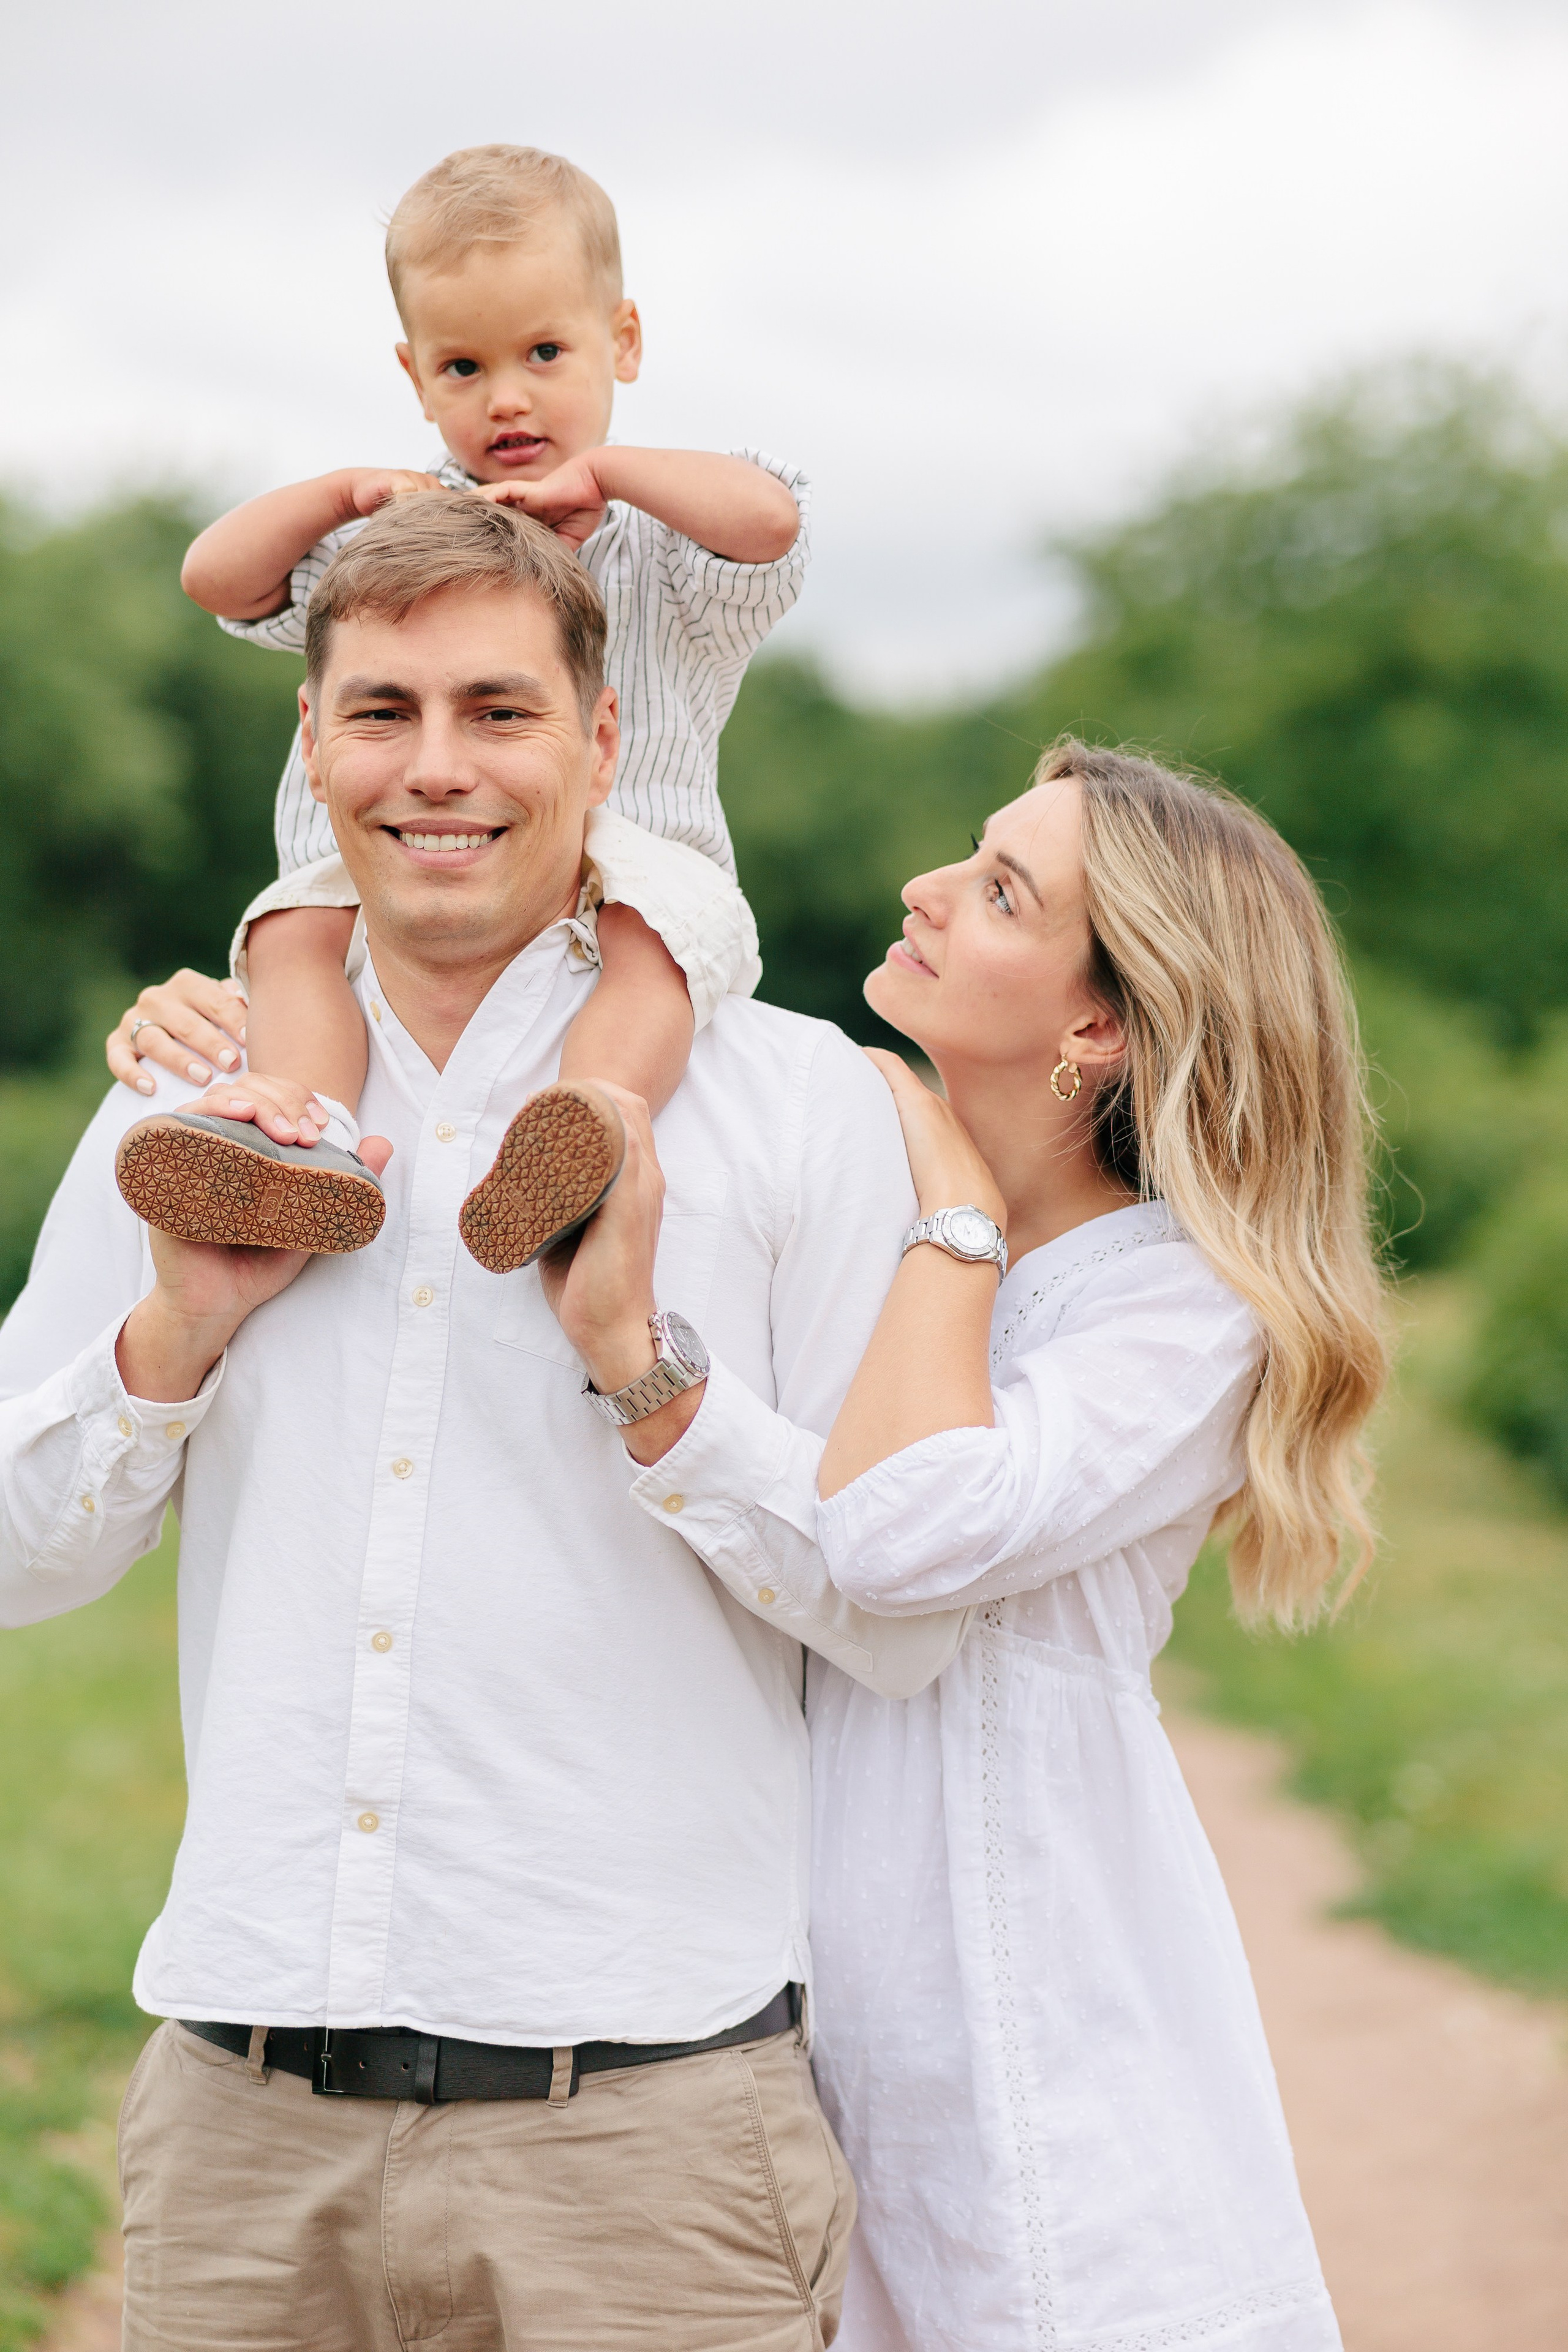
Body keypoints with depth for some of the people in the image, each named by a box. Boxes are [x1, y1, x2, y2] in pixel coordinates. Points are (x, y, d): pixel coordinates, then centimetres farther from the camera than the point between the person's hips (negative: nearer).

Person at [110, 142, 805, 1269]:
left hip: (621, 848, -3)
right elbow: (217, 576, 10)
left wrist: (598, 471, -13)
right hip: (404, 875, 3)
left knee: (658, 923, -35)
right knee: (294, 926, -23)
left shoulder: (662, 537, 6)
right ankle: (314, 1133, -44)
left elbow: (769, 519, -18)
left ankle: (598, 1112, -57)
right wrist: (347, 491, -3)